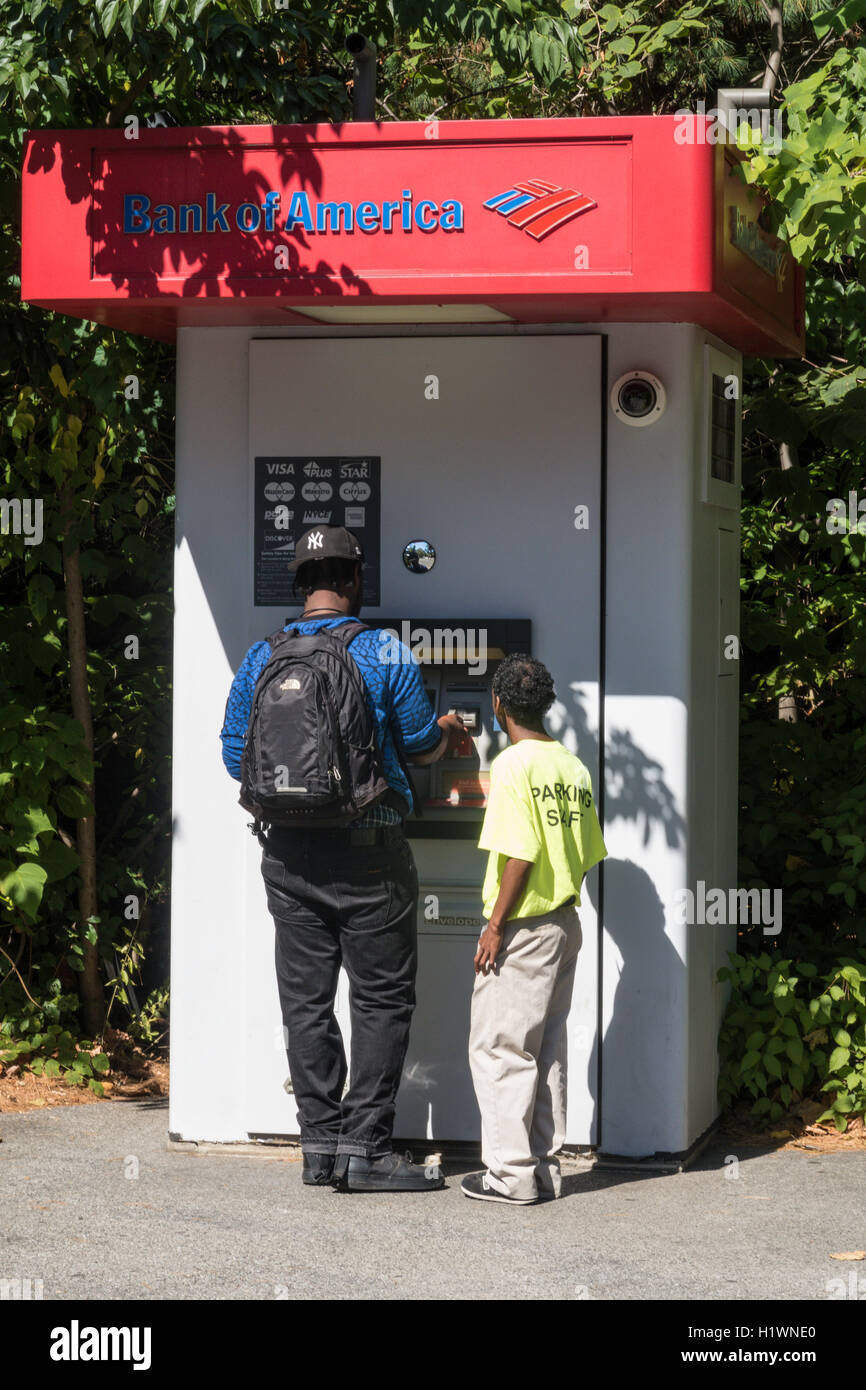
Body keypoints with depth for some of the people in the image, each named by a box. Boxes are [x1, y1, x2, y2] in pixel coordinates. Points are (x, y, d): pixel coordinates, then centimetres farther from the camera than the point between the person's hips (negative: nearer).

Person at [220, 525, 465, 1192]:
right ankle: (365, 1148, -1)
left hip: (289, 853, 4)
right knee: (383, 998, 2)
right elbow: (422, 744, 1)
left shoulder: (262, 658, 5)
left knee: (307, 998, 9)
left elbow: (236, 755, 9)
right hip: (367, 850, -4)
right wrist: (447, 731, 24)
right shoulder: (386, 653, -7)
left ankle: (322, 1143, 9)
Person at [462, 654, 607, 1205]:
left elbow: (520, 854, -20)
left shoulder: (514, 764, -14)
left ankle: (512, 1174, 0)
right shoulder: (573, 766, 8)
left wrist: (496, 923, -15)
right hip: (566, 923, 8)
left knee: (499, 1047, -1)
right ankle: (545, 1167, 17)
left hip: (523, 929, -8)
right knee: (548, 1047, 13)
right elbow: (587, 854, 12)